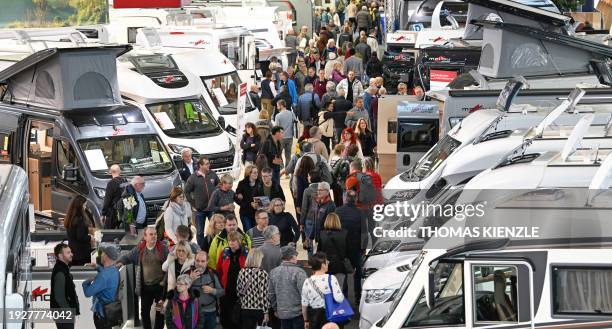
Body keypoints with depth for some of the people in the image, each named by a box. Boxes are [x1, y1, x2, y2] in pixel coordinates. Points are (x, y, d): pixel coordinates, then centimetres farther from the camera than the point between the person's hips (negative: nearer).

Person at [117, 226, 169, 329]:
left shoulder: (163, 248, -6)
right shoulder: (139, 249, 1)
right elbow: (127, 257, 10)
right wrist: (121, 262, -11)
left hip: (159, 285, -2)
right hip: (145, 286, 2)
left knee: (160, 311, 7)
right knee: (144, 312, 9)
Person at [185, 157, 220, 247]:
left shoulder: (212, 175, -1)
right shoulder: (193, 178, -8)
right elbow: (187, 191, 0)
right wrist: (193, 203, -4)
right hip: (200, 209, -1)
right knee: (200, 232, 8)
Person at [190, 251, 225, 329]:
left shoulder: (212, 274, 1)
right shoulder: (189, 273, -5)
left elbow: (222, 292, 5)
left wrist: (212, 291, -15)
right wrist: (190, 280, -23)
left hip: (210, 313, 2)